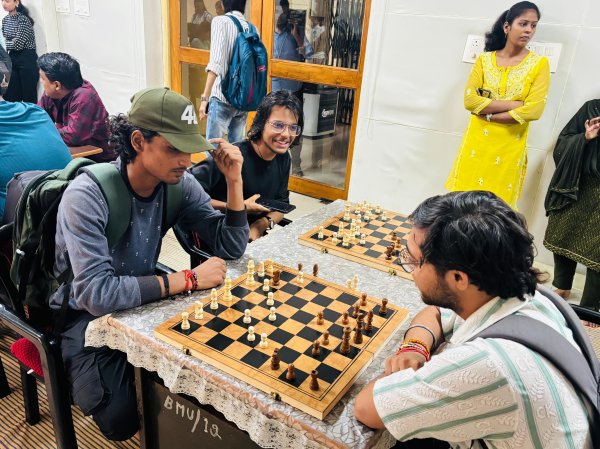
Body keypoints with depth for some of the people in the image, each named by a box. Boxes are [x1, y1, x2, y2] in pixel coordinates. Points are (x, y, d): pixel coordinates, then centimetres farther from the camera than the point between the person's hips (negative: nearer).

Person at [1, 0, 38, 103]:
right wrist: (12, 41, -7)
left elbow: (18, 44, -18)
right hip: (12, 58, 7)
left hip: (27, 59, -7)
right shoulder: (5, 19, 11)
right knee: (11, 96, 6)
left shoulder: (23, 19, -12)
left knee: (29, 96, -3)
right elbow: (6, 41, 14)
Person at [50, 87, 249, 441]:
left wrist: (234, 179, -23)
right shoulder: (87, 196, -29)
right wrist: (187, 280, -31)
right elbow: (97, 295, -36)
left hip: (143, 297, 5)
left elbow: (231, 248, -11)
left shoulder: (180, 183, -13)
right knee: (121, 420, -22)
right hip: (86, 312, -5)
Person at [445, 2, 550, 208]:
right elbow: (470, 100, -7)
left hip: (510, 147, -1)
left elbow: (533, 110, -10)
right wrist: (513, 104, -13)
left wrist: (488, 114, -11)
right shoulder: (484, 60, 4)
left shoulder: (539, 64, 0)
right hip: (477, 142, 1)